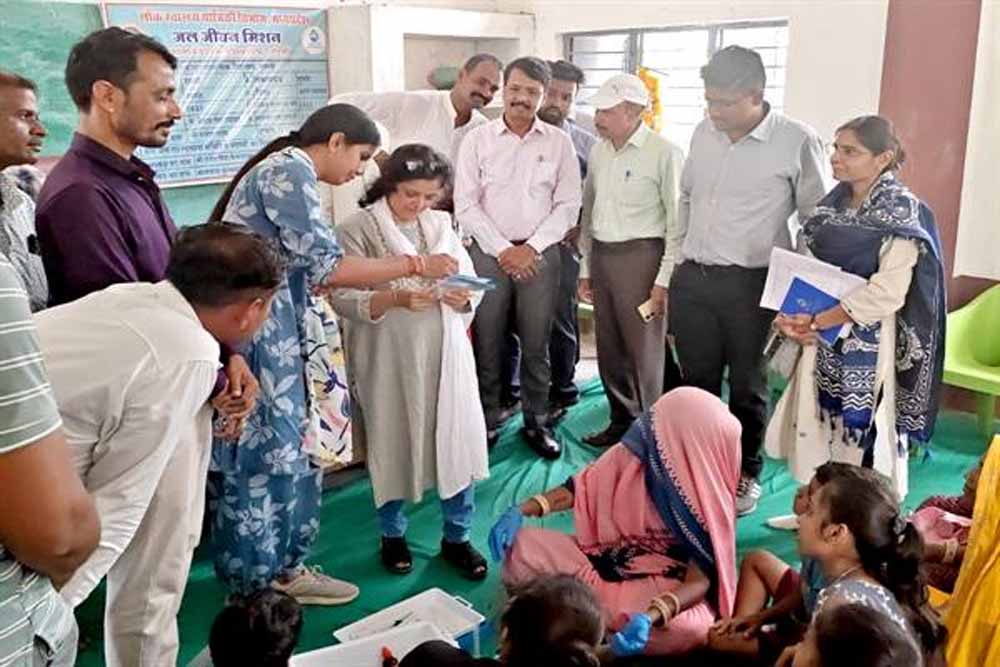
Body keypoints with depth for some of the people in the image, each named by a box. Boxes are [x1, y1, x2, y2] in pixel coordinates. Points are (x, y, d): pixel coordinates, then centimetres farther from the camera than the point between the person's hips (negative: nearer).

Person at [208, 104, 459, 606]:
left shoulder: (285, 170, 17)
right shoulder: (290, 172, -13)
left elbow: (302, 272, 13)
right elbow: (327, 268, -20)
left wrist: (392, 279, 10)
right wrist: (415, 265, -12)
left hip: (271, 333, 10)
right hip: (256, 335, -10)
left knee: (285, 449, 15)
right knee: (266, 453, 1)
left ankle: (279, 566, 27)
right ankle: (263, 584, 15)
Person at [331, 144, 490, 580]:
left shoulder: (441, 225, 8)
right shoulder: (357, 231, -5)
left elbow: (472, 282, 8)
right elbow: (343, 297, -14)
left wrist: (462, 298, -15)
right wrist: (394, 299, -29)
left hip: (444, 355, 4)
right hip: (388, 360, -3)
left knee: (457, 439, 4)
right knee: (392, 443, 9)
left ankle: (456, 536, 22)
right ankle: (392, 534, 30)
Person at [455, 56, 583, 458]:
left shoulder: (558, 143, 4)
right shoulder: (477, 140, 2)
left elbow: (568, 205, 1)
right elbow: (466, 204, -3)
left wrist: (532, 247, -9)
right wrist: (502, 249, -9)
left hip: (540, 254, 1)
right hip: (489, 252, 0)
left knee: (536, 345, 8)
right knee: (487, 343, 4)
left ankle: (536, 422, 22)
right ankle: (486, 421, 19)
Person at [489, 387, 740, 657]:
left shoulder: (708, 500, -21)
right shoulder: (633, 455, -15)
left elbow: (701, 579, -22)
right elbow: (580, 488, -2)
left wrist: (651, 618, -41)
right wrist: (520, 511, -15)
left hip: (661, 587, -2)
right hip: (606, 560, 3)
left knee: (691, 630, -37)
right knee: (523, 546, -14)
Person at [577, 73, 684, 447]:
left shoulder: (664, 154, -10)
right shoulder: (599, 152, 10)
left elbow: (677, 222, -10)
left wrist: (664, 280, -13)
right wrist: (586, 268, 16)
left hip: (640, 257, -7)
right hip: (601, 256, 7)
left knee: (643, 351, 0)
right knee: (609, 348, 13)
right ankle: (622, 421, 29)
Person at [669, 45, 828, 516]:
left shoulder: (798, 142, -9)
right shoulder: (703, 133, 5)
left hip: (750, 285, -4)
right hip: (691, 279, 4)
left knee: (747, 387, 10)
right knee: (697, 381, 14)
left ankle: (745, 475, 27)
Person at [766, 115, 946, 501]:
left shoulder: (901, 213, -11)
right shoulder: (834, 204, 8)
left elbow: (887, 292, -20)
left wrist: (815, 322, -20)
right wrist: (792, 315, -9)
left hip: (869, 342, -6)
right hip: (824, 338, 6)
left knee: (863, 430, 2)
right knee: (819, 424, 13)